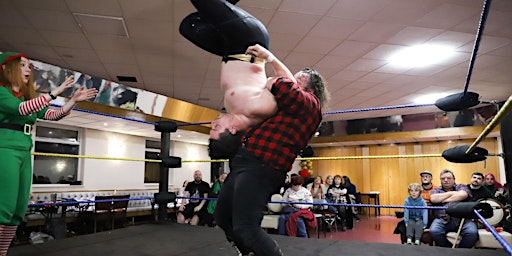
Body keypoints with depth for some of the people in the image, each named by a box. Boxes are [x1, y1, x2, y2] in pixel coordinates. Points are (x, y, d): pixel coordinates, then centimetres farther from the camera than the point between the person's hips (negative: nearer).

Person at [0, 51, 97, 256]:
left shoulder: (27, 97, 19)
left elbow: (53, 115, 13)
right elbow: (21, 108, -23)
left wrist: (74, 100, 0)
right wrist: (55, 92, -25)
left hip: (24, 154, 8)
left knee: (19, 209, 7)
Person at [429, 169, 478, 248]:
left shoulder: (461, 187, 17)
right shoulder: (436, 190, 19)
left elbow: (463, 195, -7)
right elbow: (433, 199, -4)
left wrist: (444, 200, 0)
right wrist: (451, 193, 1)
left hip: (462, 219, 0)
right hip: (442, 220, 0)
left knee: (472, 232, -30)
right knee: (434, 232, -29)